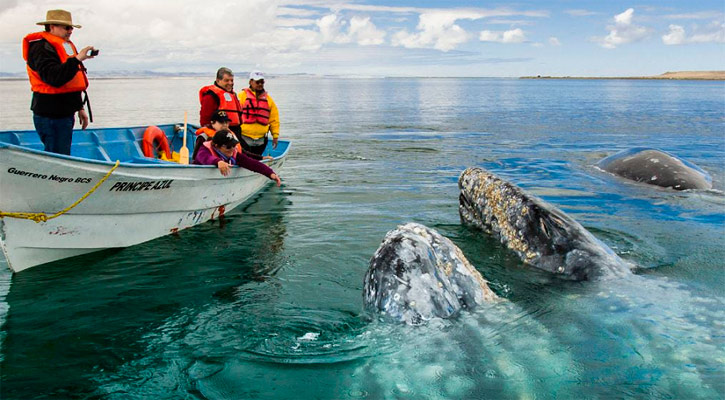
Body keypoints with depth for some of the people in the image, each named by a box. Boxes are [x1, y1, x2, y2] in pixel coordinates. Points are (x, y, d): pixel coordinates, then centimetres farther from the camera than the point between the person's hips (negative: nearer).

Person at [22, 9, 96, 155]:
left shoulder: (67, 46, 19)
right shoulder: (41, 47, -11)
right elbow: (55, 78, -28)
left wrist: (79, 108, 25)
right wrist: (77, 58, -26)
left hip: (65, 114, 10)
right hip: (49, 116, -9)